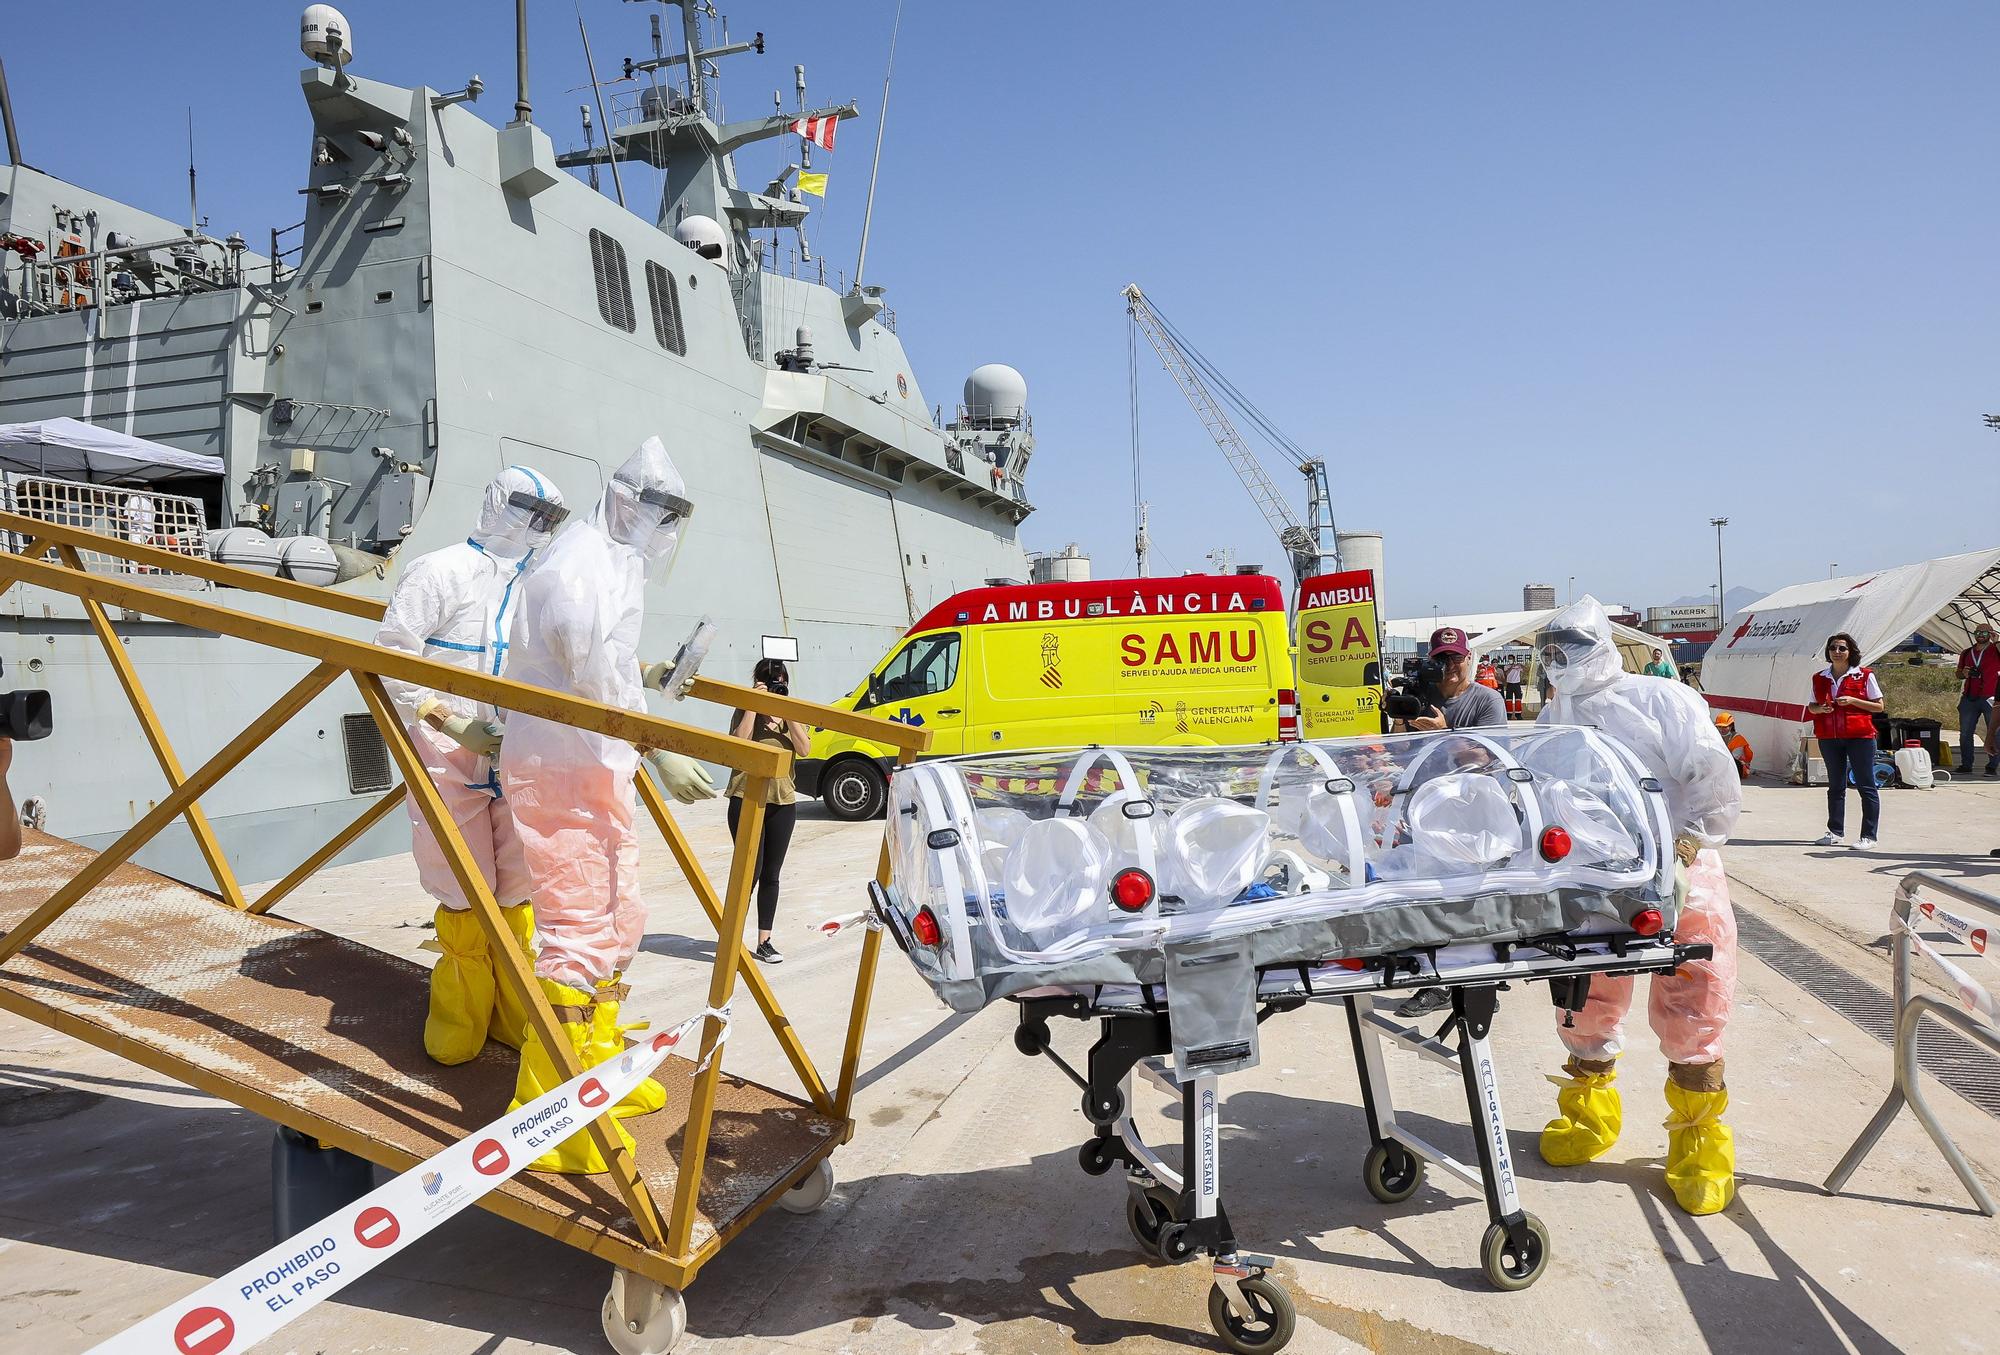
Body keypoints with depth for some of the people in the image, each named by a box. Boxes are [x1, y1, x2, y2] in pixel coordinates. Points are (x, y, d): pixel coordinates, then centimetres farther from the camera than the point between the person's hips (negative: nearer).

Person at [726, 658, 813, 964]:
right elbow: (739, 743, -19)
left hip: (783, 801, 4)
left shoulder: (792, 715, 10)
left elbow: (804, 749, -7)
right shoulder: (745, 712, 1)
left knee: (771, 874, 9)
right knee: (751, 870, -10)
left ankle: (764, 941, 16)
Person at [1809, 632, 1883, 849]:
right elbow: (1812, 707, 15)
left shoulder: (1864, 675, -1)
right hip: (1829, 737, 4)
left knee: (1866, 786, -2)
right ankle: (1835, 832, 17)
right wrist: (1820, 708, -7)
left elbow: (1879, 705, -1)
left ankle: (1869, 836, 1)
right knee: (1835, 786, 11)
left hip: (1859, 736, -4)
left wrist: (1852, 701, -15)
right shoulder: (1819, 678, 9)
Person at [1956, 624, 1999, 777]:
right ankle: (1966, 765, 14)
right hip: (1969, 698, 5)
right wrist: (1963, 673, 4)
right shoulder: (1966, 654, 16)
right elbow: (1958, 673, 26)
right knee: (1965, 733, 6)